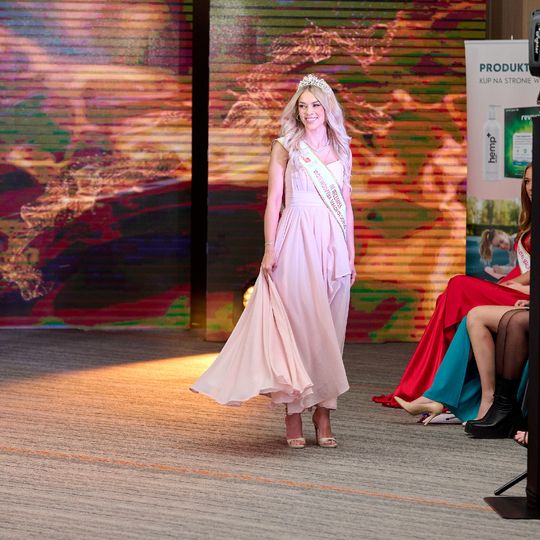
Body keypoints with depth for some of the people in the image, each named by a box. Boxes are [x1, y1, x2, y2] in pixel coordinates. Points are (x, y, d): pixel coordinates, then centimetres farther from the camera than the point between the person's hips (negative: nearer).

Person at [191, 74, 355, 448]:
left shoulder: (341, 150, 14)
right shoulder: (285, 147, 4)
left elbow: (347, 204, 15)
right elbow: (274, 200, 0)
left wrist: (351, 255, 11)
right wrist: (270, 249, -9)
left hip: (333, 245, 4)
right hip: (296, 243, -3)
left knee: (329, 331, 3)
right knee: (295, 327, -6)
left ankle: (323, 416, 7)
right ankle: (294, 416, -2)